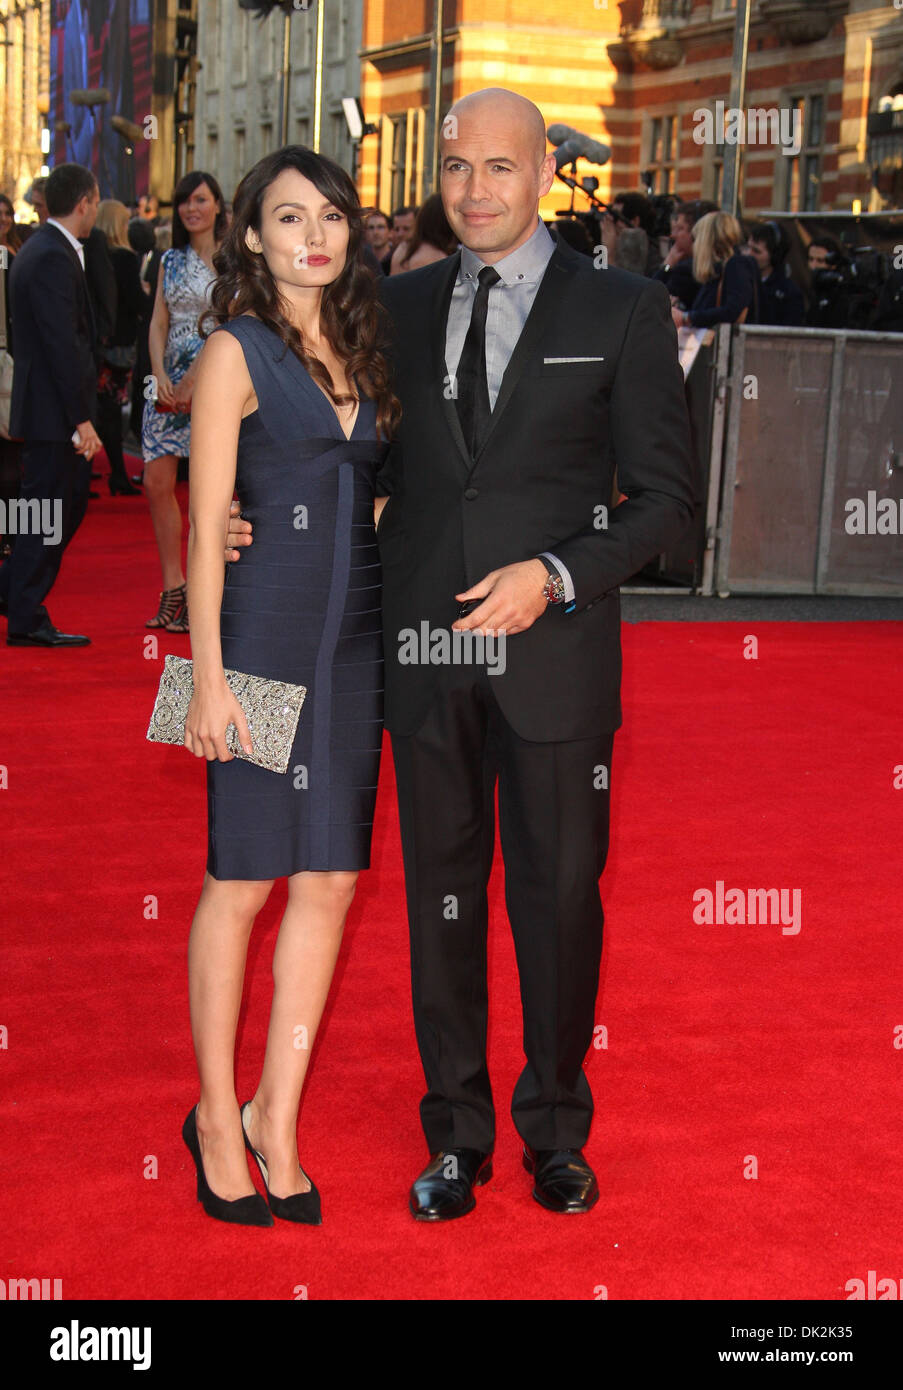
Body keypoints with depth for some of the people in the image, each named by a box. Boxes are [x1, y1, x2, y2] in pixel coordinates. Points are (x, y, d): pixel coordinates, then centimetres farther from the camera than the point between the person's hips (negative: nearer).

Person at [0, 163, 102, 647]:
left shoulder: (40, 249, 14)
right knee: (47, 512, -2)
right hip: (54, 411, -10)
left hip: (51, 406, 10)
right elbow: (62, 344, -23)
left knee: (72, 500, 17)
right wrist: (81, 420, -23)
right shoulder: (53, 258, -18)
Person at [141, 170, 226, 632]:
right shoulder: (171, 260, 14)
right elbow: (158, 322, 11)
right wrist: (160, 375, -5)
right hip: (170, 380, 5)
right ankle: (173, 588, 10)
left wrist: (195, 378, -14)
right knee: (157, 482, 0)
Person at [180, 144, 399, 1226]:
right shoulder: (235, 354, -4)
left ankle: (277, 1114, 18)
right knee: (241, 881, 3)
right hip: (264, 636, -6)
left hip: (356, 640, 6)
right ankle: (217, 1115, 18)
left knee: (330, 881, 6)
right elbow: (205, 525, -8)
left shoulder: (364, 353, 13)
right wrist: (207, 679, -13)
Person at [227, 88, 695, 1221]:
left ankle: (555, 1129, 28)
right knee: (442, 893, 11)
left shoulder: (623, 311, -1)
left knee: (559, 894, 7)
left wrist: (555, 576, -16)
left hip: (555, 651, -2)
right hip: (426, 653, 3)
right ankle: (456, 1134, 27)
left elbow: (664, 496, -2)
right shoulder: (399, 307, 9)